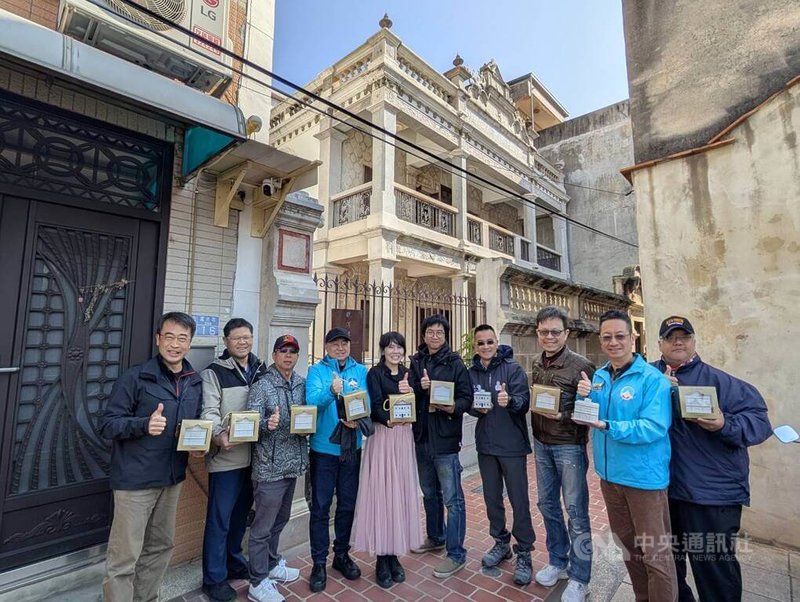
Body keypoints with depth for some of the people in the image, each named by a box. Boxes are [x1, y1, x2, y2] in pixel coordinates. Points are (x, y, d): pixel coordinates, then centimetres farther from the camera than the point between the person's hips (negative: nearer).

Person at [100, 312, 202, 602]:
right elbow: (107, 424, -12)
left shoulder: (195, 382, 5)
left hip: (172, 478, 6)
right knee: (124, 557, 3)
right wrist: (144, 424, -29)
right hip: (135, 479, -6)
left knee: (160, 546, 20)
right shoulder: (135, 378, -12)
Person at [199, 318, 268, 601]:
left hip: (254, 455, 5)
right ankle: (214, 579, 24)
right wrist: (219, 435, -33)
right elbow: (209, 412, -16)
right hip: (226, 457, -5)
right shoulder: (213, 373, -7)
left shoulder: (262, 370, 9)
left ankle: (235, 563, 39)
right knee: (219, 519, 6)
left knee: (241, 515, 20)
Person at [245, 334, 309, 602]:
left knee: (280, 520, 22)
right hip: (270, 467, -6)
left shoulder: (302, 384, 4)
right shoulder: (262, 386, -13)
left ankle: (272, 564, 42)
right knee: (263, 526, 7)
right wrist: (267, 424, -38)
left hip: (293, 463, 6)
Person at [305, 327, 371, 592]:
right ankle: (319, 563, 25)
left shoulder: (360, 371, 3)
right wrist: (331, 391, -38)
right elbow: (311, 401, -21)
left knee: (348, 504, 16)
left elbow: (366, 401, -4)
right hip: (324, 447, -3)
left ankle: (341, 554, 36)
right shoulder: (316, 370, -5)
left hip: (352, 446, 3)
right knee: (320, 506, 7)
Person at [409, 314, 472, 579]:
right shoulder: (416, 362, 5)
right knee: (429, 494, 21)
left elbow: (467, 397, -7)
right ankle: (435, 538, 41)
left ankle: (456, 554, 17)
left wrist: (453, 407, -25)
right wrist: (420, 388, -17)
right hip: (422, 437, 5)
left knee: (452, 498, 2)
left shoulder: (454, 363, -6)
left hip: (445, 438, -5)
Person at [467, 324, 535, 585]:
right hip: (485, 444, 5)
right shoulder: (472, 373, 2)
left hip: (512, 444, -4)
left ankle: (524, 554, 24)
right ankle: (501, 543, 37)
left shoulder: (513, 368, -10)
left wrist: (510, 401, -38)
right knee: (492, 498, 17)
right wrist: (476, 408, -12)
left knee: (519, 500, 6)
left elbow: (525, 401, -18)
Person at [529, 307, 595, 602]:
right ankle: (558, 561, 38)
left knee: (576, 511, 7)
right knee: (548, 505, 17)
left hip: (569, 446, -6)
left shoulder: (581, 365, -15)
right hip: (541, 444, 6)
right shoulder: (537, 364, 4)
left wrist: (563, 416, -24)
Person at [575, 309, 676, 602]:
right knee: (627, 544, 23)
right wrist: (584, 397, -14)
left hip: (645, 477, -6)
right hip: (609, 474, 6)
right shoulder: (598, 376, 4)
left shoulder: (653, 378, -15)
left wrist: (608, 427, -31)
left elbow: (654, 427, -23)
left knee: (655, 553, 7)